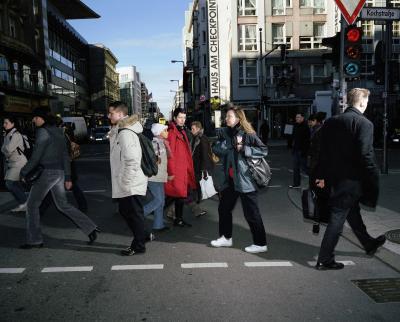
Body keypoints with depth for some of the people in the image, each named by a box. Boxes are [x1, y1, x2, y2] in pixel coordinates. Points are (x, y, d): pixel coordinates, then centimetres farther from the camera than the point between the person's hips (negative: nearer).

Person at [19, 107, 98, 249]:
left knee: (32, 204, 6)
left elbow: (36, 157, -14)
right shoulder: (58, 131, 15)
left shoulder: (43, 132, -11)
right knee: (63, 204, 16)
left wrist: (23, 172, 0)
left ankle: (34, 240, 13)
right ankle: (90, 228, 10)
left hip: (48, 172, -8)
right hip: (60, 172, 8)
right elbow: (65, 156, 15)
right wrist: (68, 178, 17)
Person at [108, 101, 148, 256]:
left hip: (131, 185, -10)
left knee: (134, 214, 3)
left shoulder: (125, 133, -19)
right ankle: (142, 236, 31)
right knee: (125, 211, 18)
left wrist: (126, 182, -20)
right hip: (125, 186, 10)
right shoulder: (119, 131, 14)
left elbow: (132, 160, -25)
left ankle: (138, 246, 17)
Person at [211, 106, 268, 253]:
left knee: (251, 213, 0)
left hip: (245, 179, -7)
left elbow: (264, 150, -13)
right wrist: (232, 143, -16)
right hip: (230, 179, 7)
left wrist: (244, 149, -19)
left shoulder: (247, 134, -9)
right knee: (223, 208, 16)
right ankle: (226, 237, 34)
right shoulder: (224, 133, 8)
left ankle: (260, 243, 13)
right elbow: (216, 149, -5)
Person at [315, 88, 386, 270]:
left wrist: (322, 175, 14)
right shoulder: (364, 123, -15)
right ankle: (324, 260, 7)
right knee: (337, 218, -1)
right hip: (352, 179, -8)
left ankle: (369, 244, 46)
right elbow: (366, 155, -20)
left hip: (335, 176, 8)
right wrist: (375, 179, -11)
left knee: (352, 212, 23)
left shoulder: (331, 122, 6)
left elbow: (324, 151, 8)